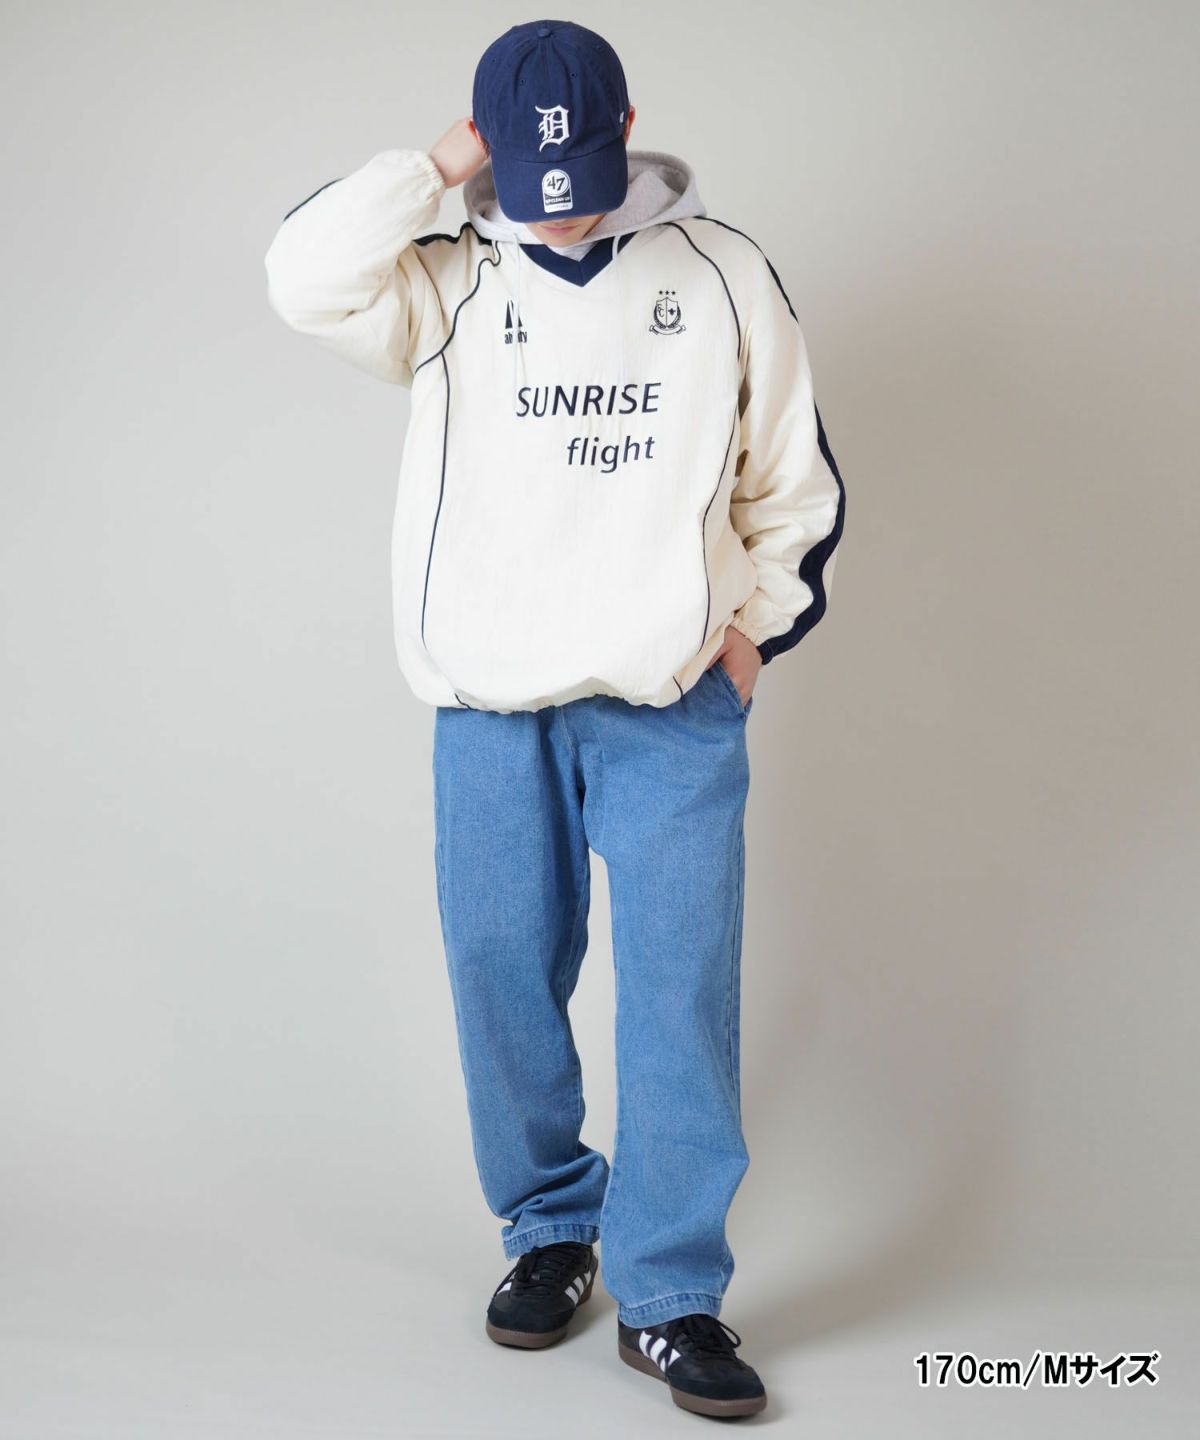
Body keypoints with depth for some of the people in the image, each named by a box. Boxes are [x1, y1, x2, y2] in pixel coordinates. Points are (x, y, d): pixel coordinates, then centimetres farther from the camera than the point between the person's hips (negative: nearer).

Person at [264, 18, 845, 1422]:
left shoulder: (722, 271, 7)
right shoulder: (453, 284, 7)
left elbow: (795, 477, 13)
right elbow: (306, 278, -12)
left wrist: (759, 622, 5)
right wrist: (439, 170, -6)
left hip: (675, 708, -1)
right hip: (491, 710, 1)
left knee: (681, 990, -4)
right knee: (501, 977, 7)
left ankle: (668, 1293, 8)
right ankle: (548, 1232, 27)